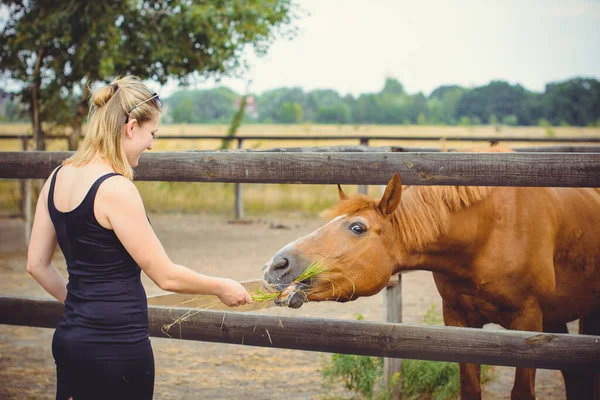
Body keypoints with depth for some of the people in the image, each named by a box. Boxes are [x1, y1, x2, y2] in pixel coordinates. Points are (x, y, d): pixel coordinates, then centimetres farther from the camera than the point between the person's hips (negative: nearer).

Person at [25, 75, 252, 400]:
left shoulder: (58, 178, 6)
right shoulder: (116, 189, -19)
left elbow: (37, 264, 12)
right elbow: (166, 276, -15)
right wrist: (221, 288, 0)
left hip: (71, 336, 8)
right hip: (116, 345, -8)